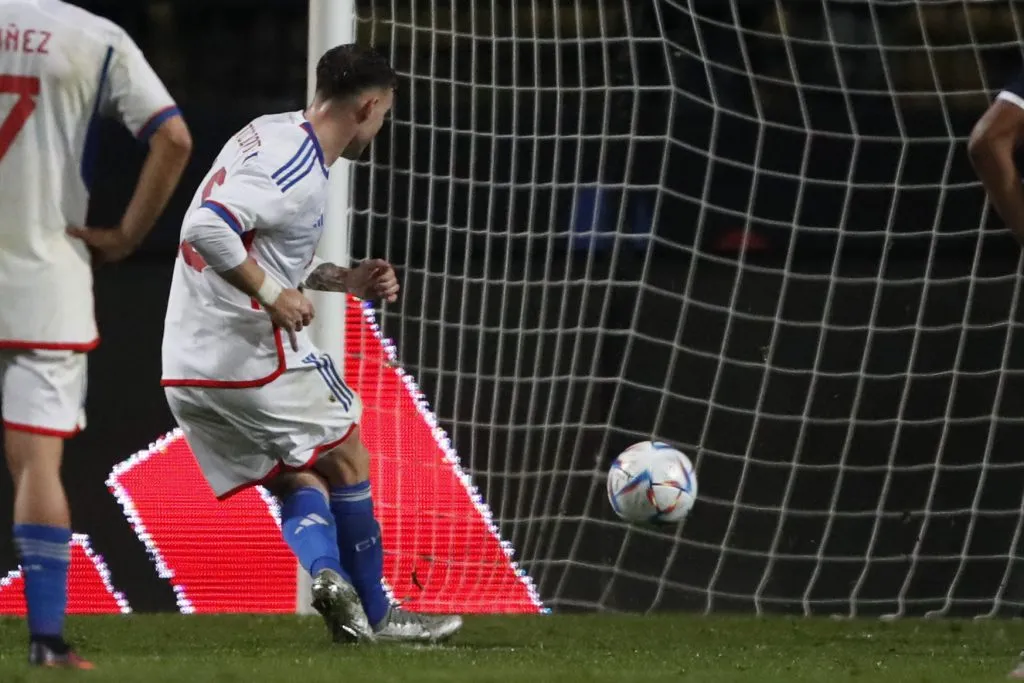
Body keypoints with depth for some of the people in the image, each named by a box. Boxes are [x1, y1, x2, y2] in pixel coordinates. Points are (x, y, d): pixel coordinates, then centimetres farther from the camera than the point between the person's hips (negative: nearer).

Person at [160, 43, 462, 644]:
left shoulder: (274, 138, 14)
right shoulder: (296, 167, -17)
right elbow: (207, 228, -30)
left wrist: (347, 280, 16)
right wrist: (273, 294, -23)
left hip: (190, 371, 9)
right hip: (252, 355, -9)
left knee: (300, 481, 15)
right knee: (348, 461, 10)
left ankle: (325, 571, -11)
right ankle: (375, 614, 17)